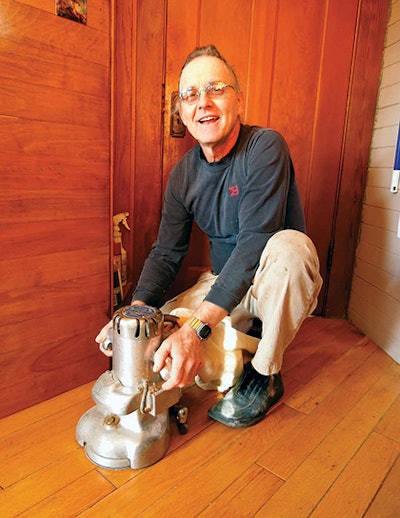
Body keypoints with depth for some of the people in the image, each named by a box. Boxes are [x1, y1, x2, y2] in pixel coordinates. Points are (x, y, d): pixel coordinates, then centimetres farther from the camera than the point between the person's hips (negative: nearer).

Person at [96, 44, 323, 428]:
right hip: (224, 282, 4)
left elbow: (255, 242, -29)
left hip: (282, 282, -3)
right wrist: (134, 312, -23)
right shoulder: (183, 174, -2)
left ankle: (265, 375, -13)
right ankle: (241, 358, 9)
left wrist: (197, 326, -36)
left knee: (288, 244, -38)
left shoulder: (265, 147, -19)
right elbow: (165, 253, -3)